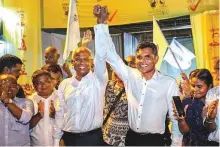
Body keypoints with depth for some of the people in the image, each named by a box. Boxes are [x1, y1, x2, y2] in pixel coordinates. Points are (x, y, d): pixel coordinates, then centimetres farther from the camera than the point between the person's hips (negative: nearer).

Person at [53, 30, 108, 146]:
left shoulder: (98, 80, -3)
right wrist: (56, 139, 7)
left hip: (93, 137, -2)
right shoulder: (64, 84, 6)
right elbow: (60, 113, 8)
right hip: (69, 138, 3)